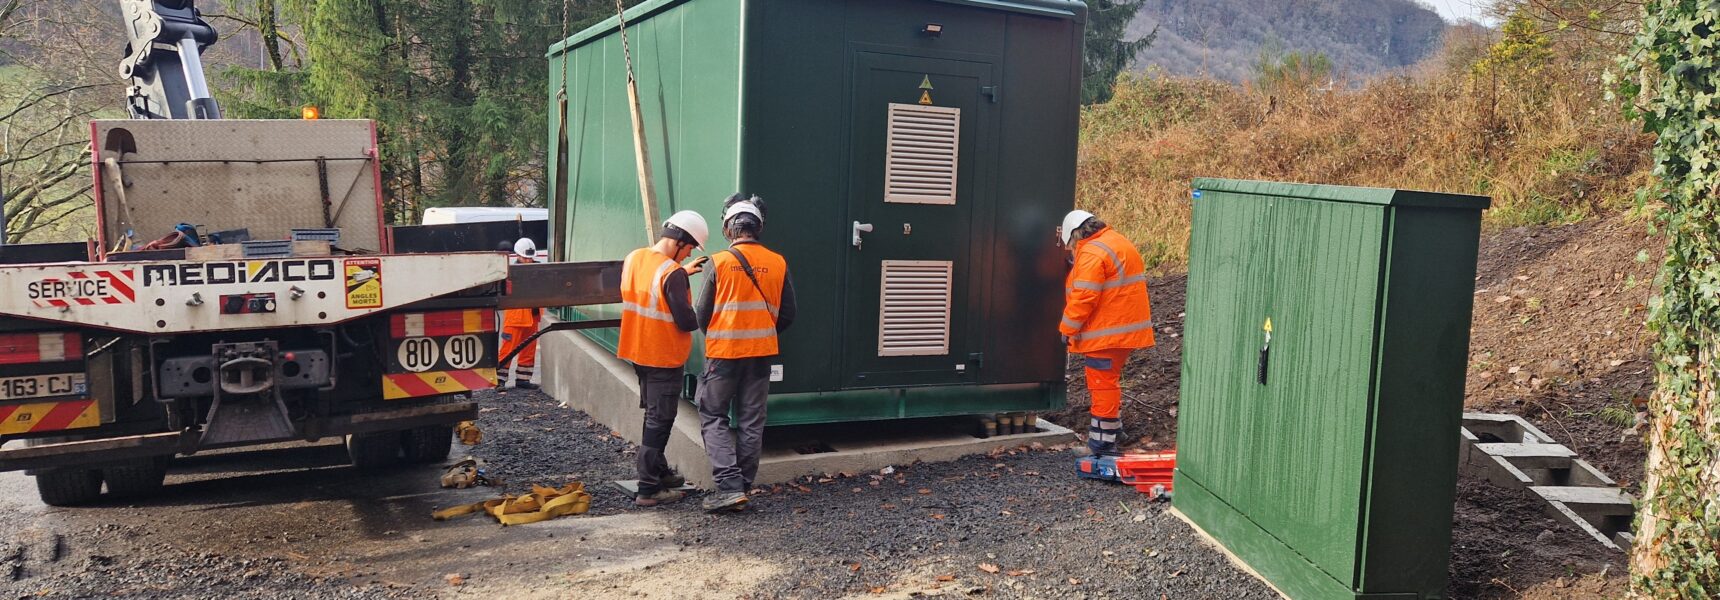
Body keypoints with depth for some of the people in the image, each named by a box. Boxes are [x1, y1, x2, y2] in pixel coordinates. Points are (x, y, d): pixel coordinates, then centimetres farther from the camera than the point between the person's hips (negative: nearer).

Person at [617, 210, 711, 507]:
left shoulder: (632, 259, 1)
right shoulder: (672, 273, -23)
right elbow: (686, 321, -23)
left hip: (637, 352, 8)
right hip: (664, 358, -8)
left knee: (653, 414, 22)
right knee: (660, 421, 1)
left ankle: (658, 471, 35)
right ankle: (649, 489, 5)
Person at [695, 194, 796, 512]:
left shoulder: (719, 262, -11)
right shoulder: (778, 263, -2)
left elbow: (703, 314, -4)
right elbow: (787, 315, 5)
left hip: (723, 353, -3)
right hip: (762, 354, 3)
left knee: (713, 417, 7)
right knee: (751, 423, 11)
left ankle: (729, 485, -5)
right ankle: (742, 489, 17)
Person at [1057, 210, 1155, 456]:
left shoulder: (1092, 254, -18)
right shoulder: (1117, 242, 14)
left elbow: (1084, 298, -23)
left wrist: (1067, 329, -13)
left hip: (1107, 332, -10)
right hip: (1126, 329, 10)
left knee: (1103, 383, -4)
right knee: (1109, 380, 23)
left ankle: (1102, 443, 1)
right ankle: (1113, 427, 36)